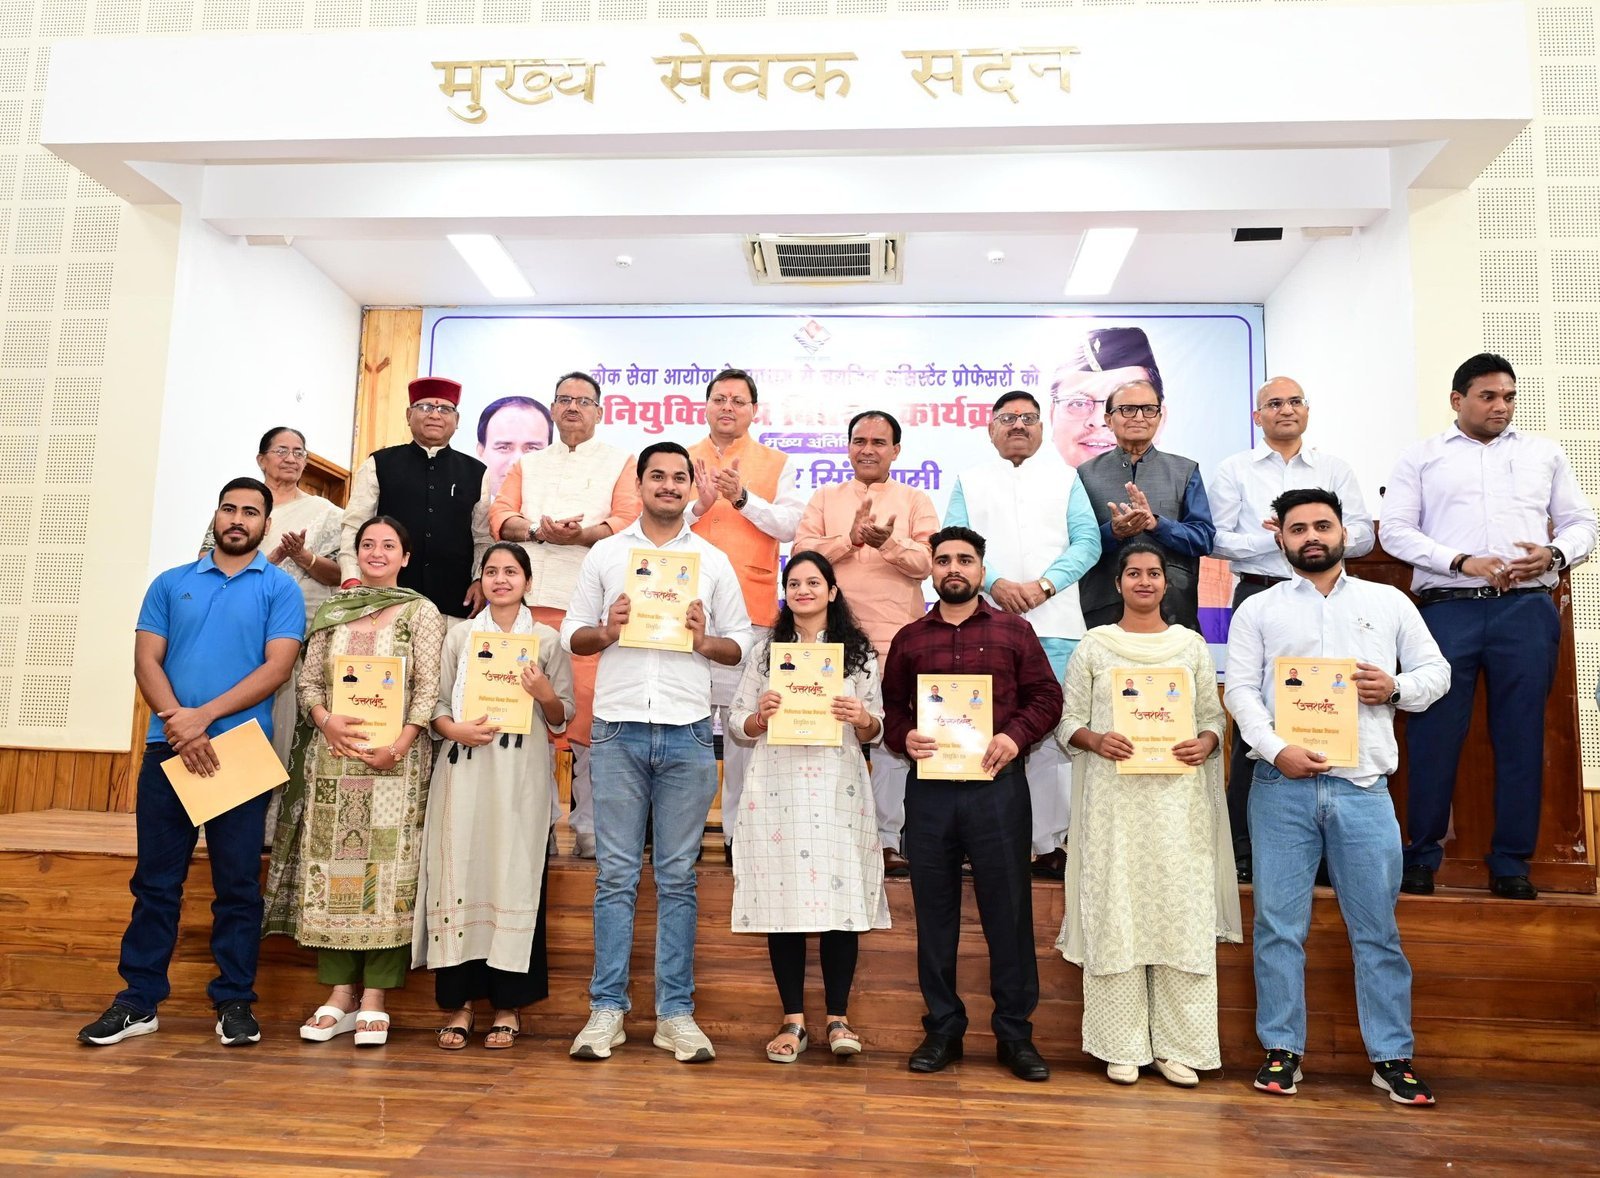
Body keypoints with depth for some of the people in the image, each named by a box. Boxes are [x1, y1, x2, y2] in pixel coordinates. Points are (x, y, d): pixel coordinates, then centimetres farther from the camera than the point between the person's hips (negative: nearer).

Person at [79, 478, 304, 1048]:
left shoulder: (280, 587, 3)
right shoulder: (171, 583, 12)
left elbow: (277, 667, -7)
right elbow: (146, 661, 4)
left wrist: (202, 716, -14)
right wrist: (178, 725, -12)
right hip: (168, 747, 3)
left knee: (238, 883, 4)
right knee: (155, 879, 8)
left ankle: (235, 1000, 13)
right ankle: (138, 1000, 18)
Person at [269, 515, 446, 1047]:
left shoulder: (421, 612, 4)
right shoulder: (331, 610, 14)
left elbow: (429, 688, -3)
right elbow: (308, 680, 10)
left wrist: (399, 745, -15)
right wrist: (326, 721, -9)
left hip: (395, 758, -3)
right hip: (333, 755, 4)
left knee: (387, 869, -4)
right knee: (330, 867, 3)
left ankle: (373, 1000, 3)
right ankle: (339, 994, 12)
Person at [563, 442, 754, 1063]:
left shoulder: (714, 561, 11)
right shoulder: (605, 553, 12)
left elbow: (741, 643, 11)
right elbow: (572, 634, 11)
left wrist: (704, 640, -9)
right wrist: (606, 630, -9)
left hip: (687, 733, 0)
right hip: (619, 730, 0)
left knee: (678, 876, 5)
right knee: (615, 873, 3)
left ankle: (676, 1012, 13)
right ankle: (607, 1009, 12)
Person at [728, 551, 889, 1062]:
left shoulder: (859, 652, 10)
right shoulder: (764, 652, 12)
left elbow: (875, 731, 8)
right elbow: (738, 726, 11)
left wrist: (861, 718, -13)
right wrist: (761, 716, -9)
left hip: (839, 790, 0)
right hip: (778, 790, 1)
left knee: (841, 900, -2)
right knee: (783, 901, 1)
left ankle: (838, 1018, 12)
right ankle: (793, 1020, 13)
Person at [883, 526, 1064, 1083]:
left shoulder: (1014, 631, 7)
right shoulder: (909, 639, 12)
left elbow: (1046, 696, 4)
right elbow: (890, 707, 12)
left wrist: (1016, 735, -11)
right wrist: (904, 737, -8)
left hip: (997, 784, -2)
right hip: (929, 788, 2)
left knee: (1008, 910, 3)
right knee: (934, 911, 9)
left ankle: (1015, 1032, 16)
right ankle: (942, 1029, 21)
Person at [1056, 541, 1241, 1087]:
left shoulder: (1192, 645, 11)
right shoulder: (1094, 645, 6)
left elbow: (1214, 716, 11)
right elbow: (1067, 720, 4)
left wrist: (1206, 744, -10)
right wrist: (1095, 740, -15)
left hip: (1179, 800, 1)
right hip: (1114, 799, -1)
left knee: (1182, 915, 1)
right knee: (1115, 916, 0)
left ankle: (1176, 1046, 13)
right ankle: (1123, 1046, 12)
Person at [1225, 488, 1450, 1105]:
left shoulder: (1389, 603, 14)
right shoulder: (1258, 610, 9)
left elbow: (1436, 669, 15)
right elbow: (1241, 690, 1)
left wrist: (1397, 688, -7)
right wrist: (1277, 749, -14)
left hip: (1363, 786, 1)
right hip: (1282, 784, -1)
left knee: (1377, 928, 6)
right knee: (1279, 924, 4)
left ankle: (1391, 1056, 19)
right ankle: (1283, 1050, 15)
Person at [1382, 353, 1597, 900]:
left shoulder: (1544, 453, 18)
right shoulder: (1423, 457, 11)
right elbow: (1395, 531, 2)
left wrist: (1554, 553, -6)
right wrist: (1462, 562, -11)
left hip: (1526, 609, 2)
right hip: (1447, 609, -2)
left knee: (1521, 735, 3)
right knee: (1434, 733, -2)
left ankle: (1511, 861, 14)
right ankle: (1422, 855, 11)